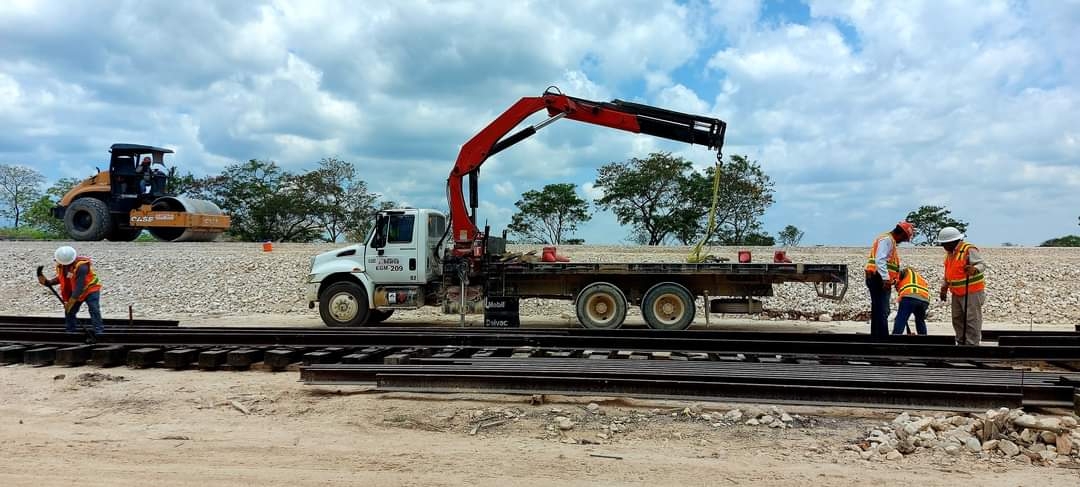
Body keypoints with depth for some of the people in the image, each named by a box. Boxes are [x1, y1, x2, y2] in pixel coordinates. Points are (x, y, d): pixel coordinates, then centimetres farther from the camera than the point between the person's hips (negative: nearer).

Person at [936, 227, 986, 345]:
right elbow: (948, 273, 21)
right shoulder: (949, 253, 13)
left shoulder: (969, 250, -15)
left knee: (972, 321, -7)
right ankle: (961, 344, 23)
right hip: (956, 294, 9)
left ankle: (972, 346, -4)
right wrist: (944, 287, 14)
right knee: (957, 320, 14)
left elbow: (982, 264, -24)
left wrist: (974, 269, -45)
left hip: (972, 292, -9)